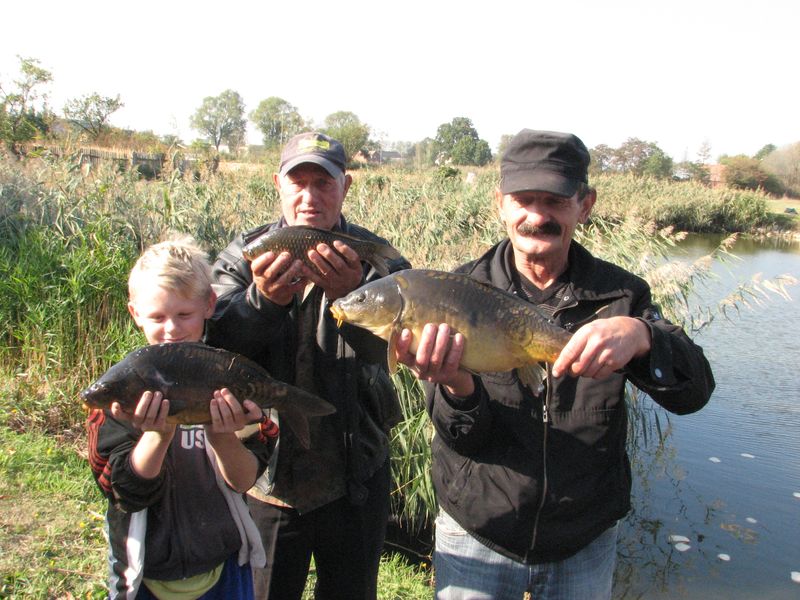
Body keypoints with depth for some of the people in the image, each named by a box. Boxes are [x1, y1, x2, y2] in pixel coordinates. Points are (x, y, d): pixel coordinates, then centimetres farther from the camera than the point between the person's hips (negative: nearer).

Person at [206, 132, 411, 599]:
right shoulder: (245, 256, -2)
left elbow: (378, 343, -25)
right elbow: (216, 345, -18)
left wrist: (350, 294, -46)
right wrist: (263, 299, -39)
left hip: (354, 479, 0)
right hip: (264, 476, 1)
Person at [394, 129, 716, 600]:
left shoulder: (619, 293, -7)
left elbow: (694, 393, -18)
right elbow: (464, 439, -13)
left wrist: (641, 335, -38)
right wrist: (455, 386, -36)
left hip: (586, 544, 2)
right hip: (477, 536, -1)